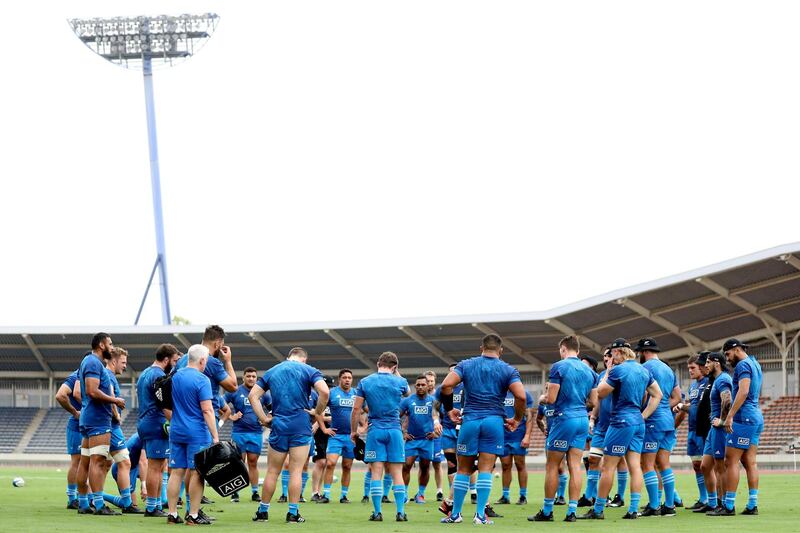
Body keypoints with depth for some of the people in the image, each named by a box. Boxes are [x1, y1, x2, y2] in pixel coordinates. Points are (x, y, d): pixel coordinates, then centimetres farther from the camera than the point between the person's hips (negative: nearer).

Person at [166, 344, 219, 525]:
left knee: (176, 472, 8)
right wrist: (215, 436, -15)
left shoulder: (174, 377, 9)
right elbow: (207, 410, -16)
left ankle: (172, 514, 8)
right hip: (197, 433, -6)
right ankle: (193, 515, -1)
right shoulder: (202, 380, -12)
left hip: (176, 432, 6)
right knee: (196, 473, -1)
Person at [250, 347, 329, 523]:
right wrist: (318, 413, -2)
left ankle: (263, 511, 14)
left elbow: (253, 395, 7)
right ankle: (293, 513, -1)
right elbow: (324, 392, -15)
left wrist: (264, 419, 7)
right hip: (301, 426, -3)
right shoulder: (308, 371, 1)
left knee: (272, 471, 10)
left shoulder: (271, 372, 13)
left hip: (278, 426, 3)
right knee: (296, 471, 0)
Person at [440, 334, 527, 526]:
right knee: (486, 469, 0)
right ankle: (480, 515, -5)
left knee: (463, 469, 10)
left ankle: (455, 514, 13)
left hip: (470, 421, 1)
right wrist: (517, 420, 5)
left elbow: (446, 385, -7)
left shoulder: (466, 365, 7)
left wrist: (449, 410, 5)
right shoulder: (508, 370, 4)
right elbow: (521, 396, -9)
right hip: (494, 421, -1)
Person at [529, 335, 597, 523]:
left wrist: (542, 399, 11)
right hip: (583, 419, 6)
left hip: (564, 418, -6)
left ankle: (547, 511, 5)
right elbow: (593, 402, 13)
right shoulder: (589, 371, 11)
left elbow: (551, 399, -10)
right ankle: (572, 511, 0)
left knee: (552, 466, 2)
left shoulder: (559, 367, -8)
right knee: (575, 466, 4)